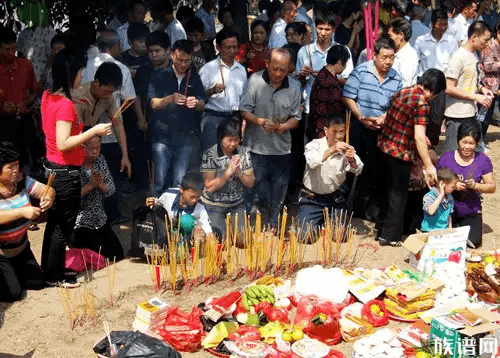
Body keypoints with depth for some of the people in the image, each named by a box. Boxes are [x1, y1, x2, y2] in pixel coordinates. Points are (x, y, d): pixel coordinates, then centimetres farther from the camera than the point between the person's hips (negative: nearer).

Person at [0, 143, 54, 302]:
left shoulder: (20, 180, -6)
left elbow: (47, 190, -5)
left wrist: (48, 198, -28)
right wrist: (23, 212, -44)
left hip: (20, 246, 7)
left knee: (38, 282, 12)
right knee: (13, 293, -11)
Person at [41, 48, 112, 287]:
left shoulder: (48, 97, 3)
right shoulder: (66, 105, -23)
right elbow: (63, 144, -27)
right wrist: (93, 131, -25)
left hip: (52, 168, 9)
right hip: (66, 173, -9)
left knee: (54, 222, 20)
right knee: (64, 226, 5)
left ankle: (47, 268, 32)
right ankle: (55, 276, 16)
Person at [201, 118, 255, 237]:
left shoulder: (244, 153, -2)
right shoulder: (210, 155, -15)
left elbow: (251, 183, 0)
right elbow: (209, 187, -19)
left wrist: (239, 172, -20)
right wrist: (228, 172, -25)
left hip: (237, 205, 4)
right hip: (214, 205, -4)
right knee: (220, 237, -8)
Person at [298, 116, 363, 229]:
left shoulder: (346, 149, -3)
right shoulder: (315, 145, -9)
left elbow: (357, 170, -18)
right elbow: (312, 163, -31)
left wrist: (352, 159, -41)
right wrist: (331, 150, -46)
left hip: (336, 199, 3)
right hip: (312, 199, -2)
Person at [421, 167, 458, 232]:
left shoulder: (450, 198, 10)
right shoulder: (429, 197, -13)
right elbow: (430, 211, -32)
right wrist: (441, 195, -26)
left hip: (444, 232, 6)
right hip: (429, 231, -6)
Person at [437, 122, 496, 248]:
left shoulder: (483, 160, -3)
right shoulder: (446, 158, -4)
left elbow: (492, 187, -2)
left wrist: (475, 185, -20)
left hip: (471, 213, 0)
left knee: (474, 242, -15)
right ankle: (454, 227, 18)